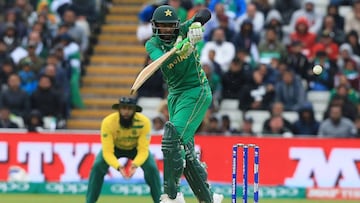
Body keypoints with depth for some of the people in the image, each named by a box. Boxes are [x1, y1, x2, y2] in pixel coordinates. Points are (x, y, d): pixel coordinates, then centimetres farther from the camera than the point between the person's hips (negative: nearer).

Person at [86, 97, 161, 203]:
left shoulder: (144, 122, -33)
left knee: (152, 168, -22)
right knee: (97, 167, -23)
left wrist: (135, 164, -51)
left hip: (136, 148, 0)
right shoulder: (108, 122, -34)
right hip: (114, 147, 0)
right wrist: (118, 166, -52)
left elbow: (143, 150, -31)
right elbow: (107, 152, -34)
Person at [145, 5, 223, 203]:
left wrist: (196, 24, -36)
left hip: (197, 92, -5)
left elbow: (205, 13, -16)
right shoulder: (153, 44, -1)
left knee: (172, 138, -19)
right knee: (185, 149, 6)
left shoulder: (184, 30, -5)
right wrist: (182, 47, -39)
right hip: (175, 95, 5)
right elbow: (162, 60, -23)